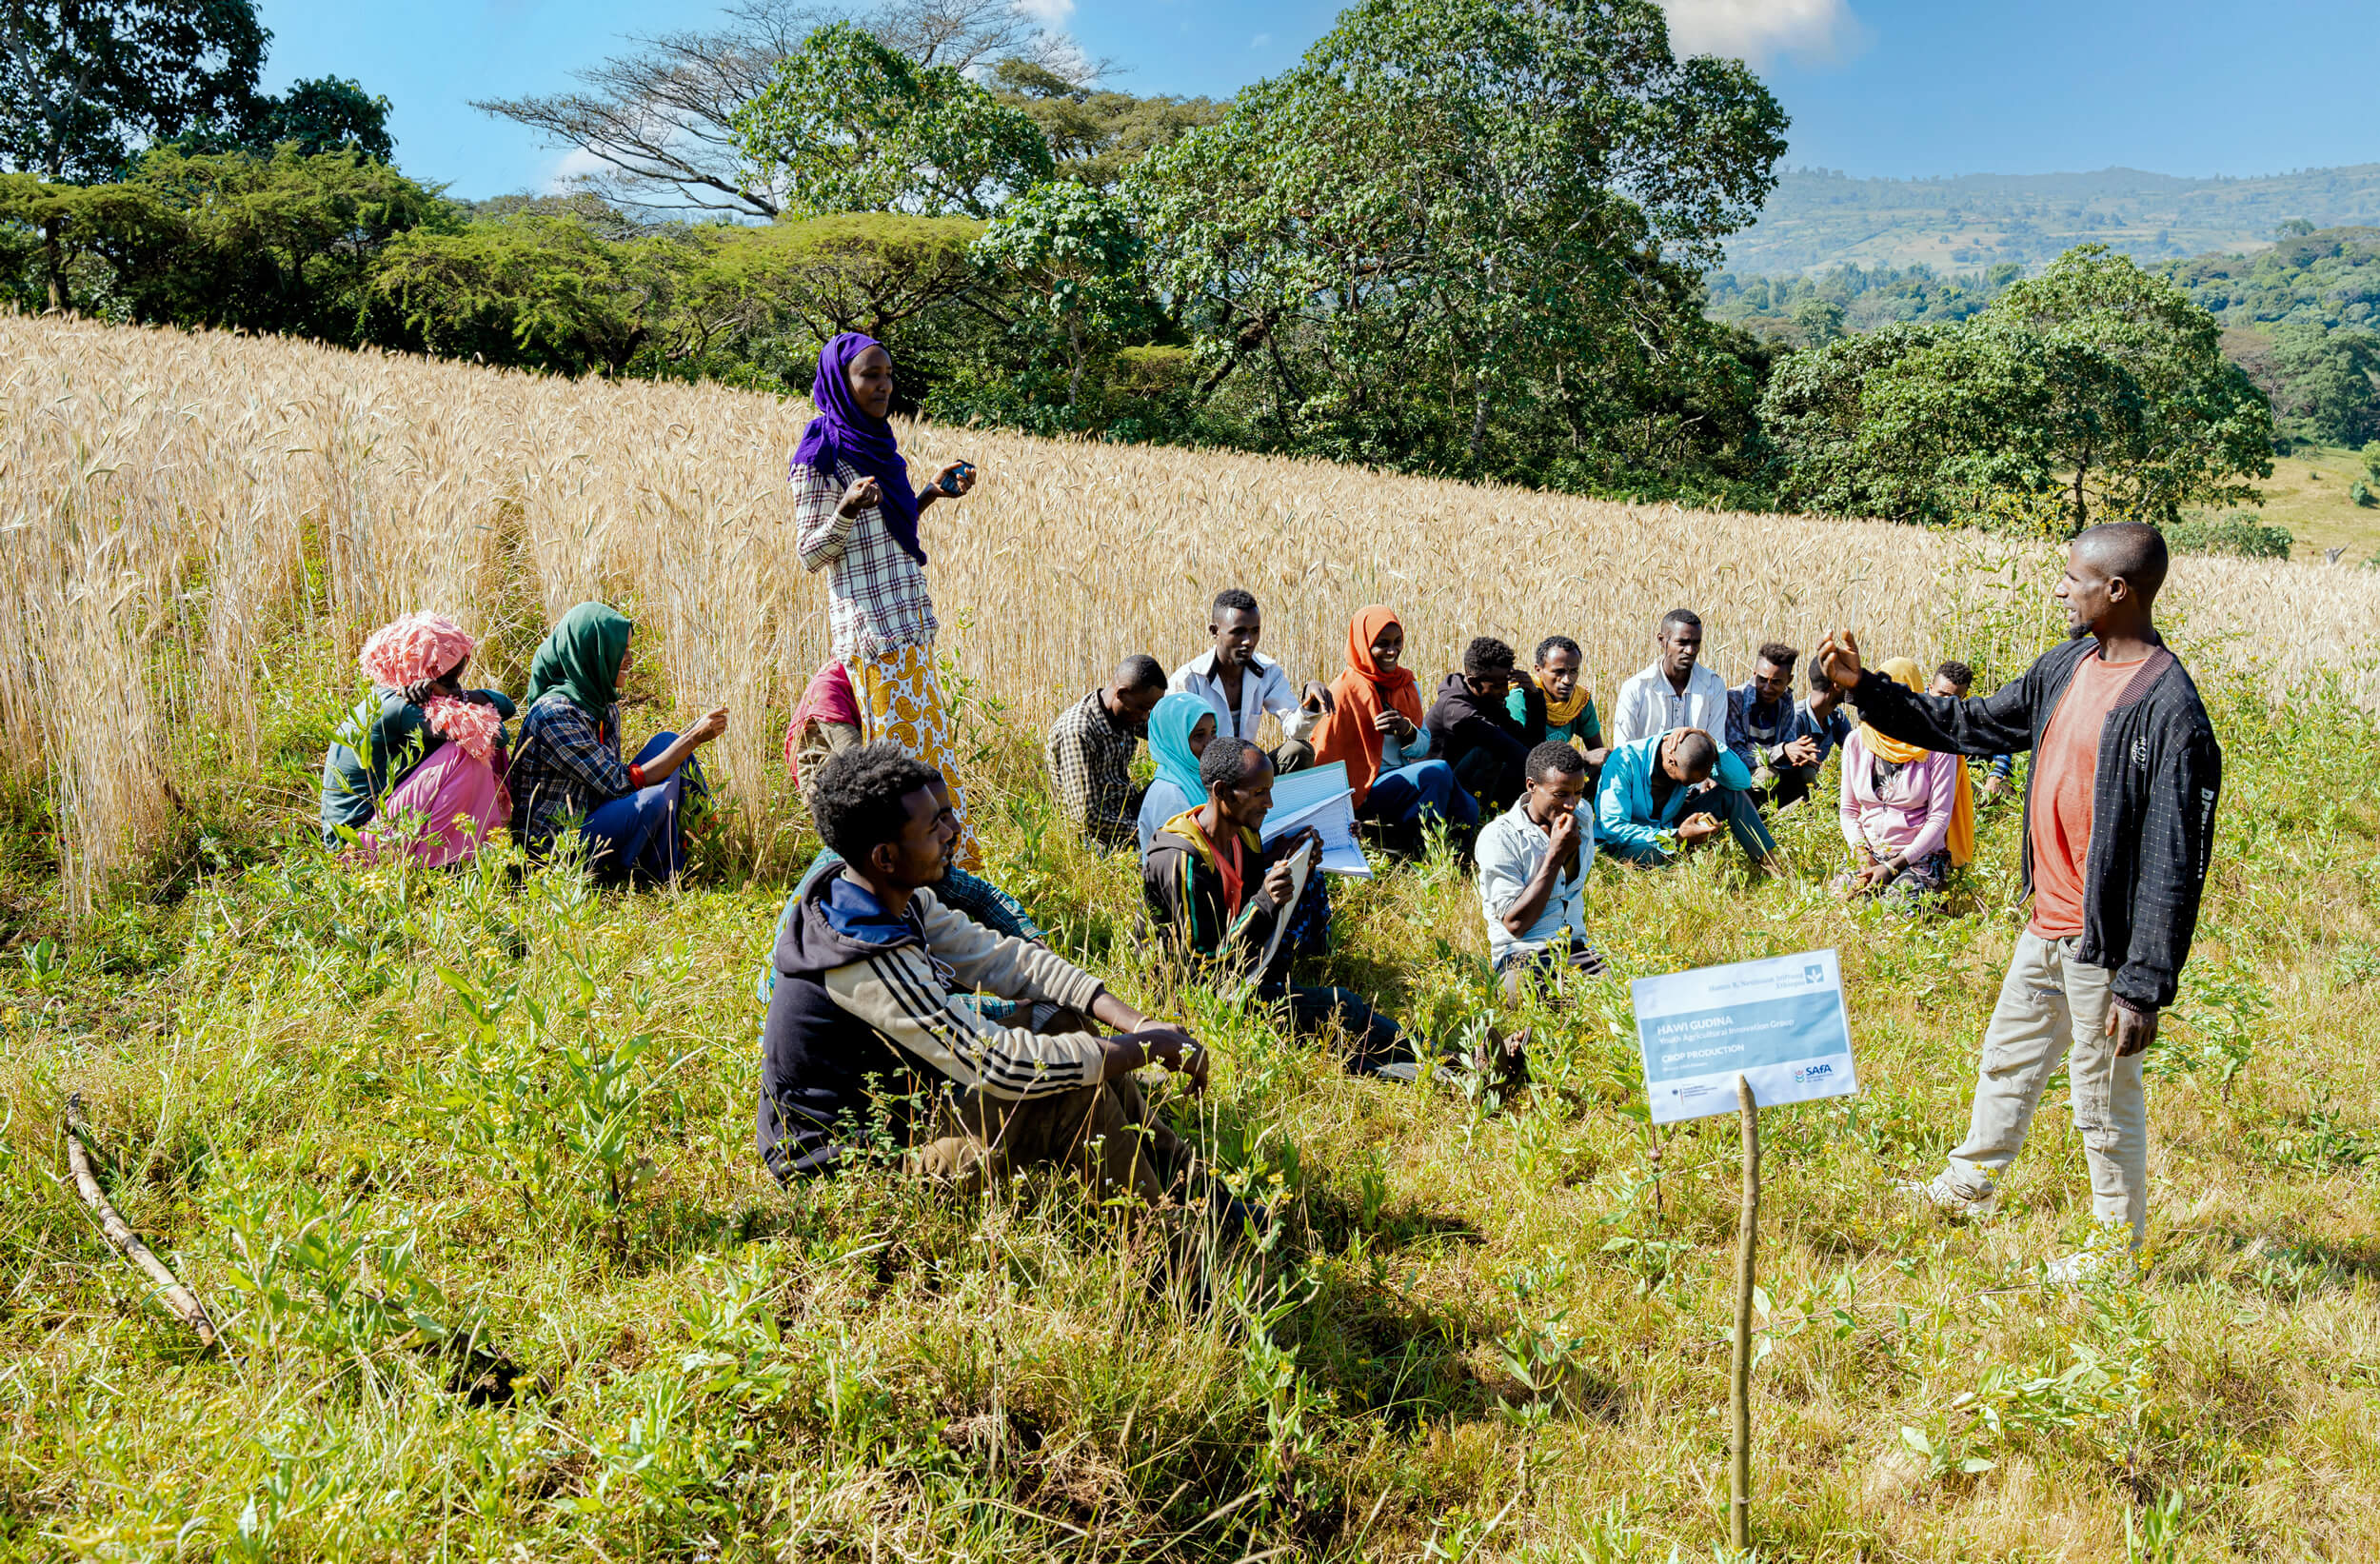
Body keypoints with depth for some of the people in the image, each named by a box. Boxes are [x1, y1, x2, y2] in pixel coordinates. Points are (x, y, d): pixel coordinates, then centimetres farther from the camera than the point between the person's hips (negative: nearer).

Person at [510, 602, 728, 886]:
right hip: (554, 847, -9)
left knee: (666, 743, 0)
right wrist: (693, 738, -20)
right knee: (656, 799, -30)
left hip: (592, 824, 9)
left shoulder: (604, 705, 7)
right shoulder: (554, 714, -21)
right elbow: (620, 785, -22)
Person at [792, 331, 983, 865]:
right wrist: (847, 509, -28)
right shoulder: (821, 455, -11)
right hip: (870, 626, -8)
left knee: (929, 742, 11)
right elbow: (810, 554, -12)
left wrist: (933, 492, 15)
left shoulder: (874, 441, 14)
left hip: (910, 621, 8)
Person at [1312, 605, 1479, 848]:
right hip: (1364, 792, -6)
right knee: (1438, 771, -28)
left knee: (1467, 811, -19)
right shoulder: (1346, 691, -8)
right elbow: (1325, 760, -4)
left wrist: (1407, 731, -10)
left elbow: (1424, 748, 13)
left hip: (1403, 778, 6)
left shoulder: (1407, 684, 11)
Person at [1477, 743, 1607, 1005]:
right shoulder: (1499, 836, -9)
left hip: (1578, 949, 5)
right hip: (1523, 958, -5)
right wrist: (1555, 855, -15)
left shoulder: (1583, 815, 12)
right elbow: (1515, 923, -14)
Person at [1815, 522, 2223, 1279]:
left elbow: (2174, 862, -23)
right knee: (2008, 1057, 24)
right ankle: (1971, 1185, 45)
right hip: (2046, 926, 8)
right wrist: (1866, 688, 10)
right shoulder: (2067, 665, 3)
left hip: (2104, 943, -8)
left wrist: (2145, 985, -23)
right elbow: (1975, 725, 16)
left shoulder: (2170, 711, -23)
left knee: (2104, 1097, 8)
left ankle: (2120, 1244, 29)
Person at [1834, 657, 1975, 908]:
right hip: (1871, 856, 3)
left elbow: (1939, 818, -7)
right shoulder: (1857, 742, 6)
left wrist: (1893, 866, -15)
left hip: (1921, 857, -3)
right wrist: (1861, 854, -8)